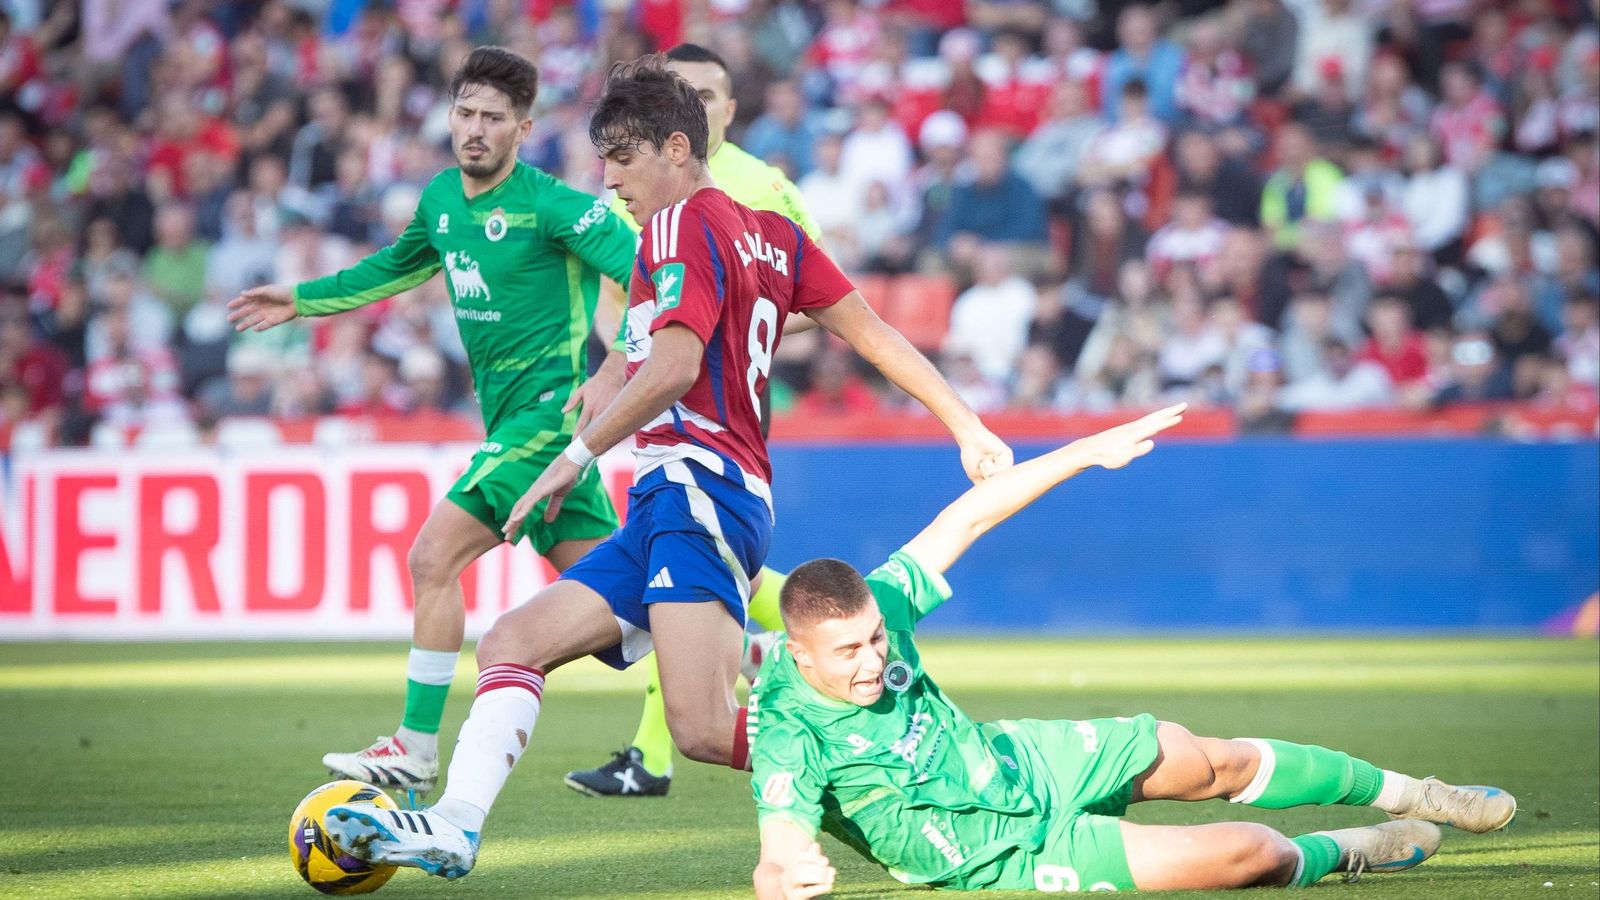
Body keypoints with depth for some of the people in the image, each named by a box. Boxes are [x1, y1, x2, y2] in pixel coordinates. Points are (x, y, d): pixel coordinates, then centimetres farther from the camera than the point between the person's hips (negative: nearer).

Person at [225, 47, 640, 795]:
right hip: (509, 416, 8)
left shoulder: (551, 206, -14)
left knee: (434, 557, -13)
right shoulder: (442, 198, 11)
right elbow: (398, 266, 32)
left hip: (549, 409, -8)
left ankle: (415, 752, -6)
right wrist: (302, 300, 30)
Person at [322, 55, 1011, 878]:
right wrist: (968, 429, 20)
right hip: (662, 510, 10)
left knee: (704, 730, -22)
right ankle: (454, 827, -14)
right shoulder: (772, 233, 22)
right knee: (509, 646, 1)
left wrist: (576, 457, -12)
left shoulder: (684, 223, -4)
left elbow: (674, 367, -17)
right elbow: (871, 333, 19)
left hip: (695, 481, -10)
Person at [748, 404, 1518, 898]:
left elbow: (966, 519, -7)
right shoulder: (791, 741, -34)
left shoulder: (874, 605, -18)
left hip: (1020, 761, 6)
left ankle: (1405, 793, 46)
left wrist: (1087, 451, -8)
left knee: (1215, 762, 20)